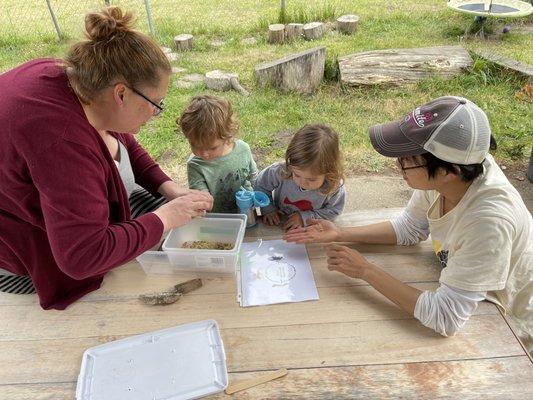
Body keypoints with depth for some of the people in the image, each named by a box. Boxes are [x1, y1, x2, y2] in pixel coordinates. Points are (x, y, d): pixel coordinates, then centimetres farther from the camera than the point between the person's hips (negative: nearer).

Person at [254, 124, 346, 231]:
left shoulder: (334, 186, -25)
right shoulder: (280, 172, -25)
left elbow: (333, 211, -9)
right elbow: (260, 185, -5)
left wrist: (305, 217, -18)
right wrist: (268, 209, -9)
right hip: (278, 223, 1)